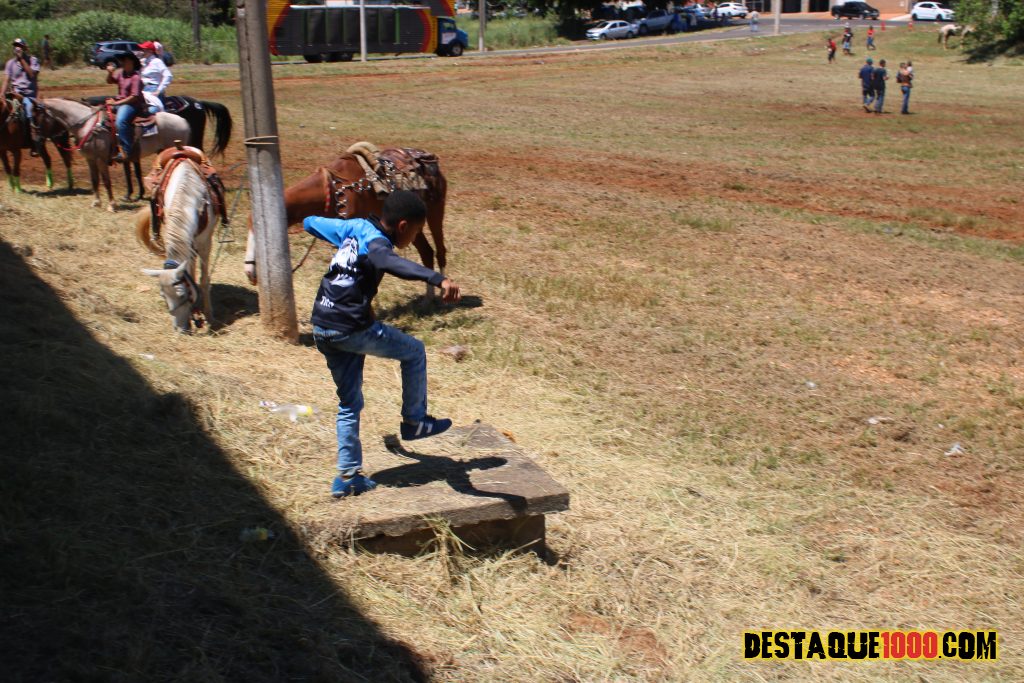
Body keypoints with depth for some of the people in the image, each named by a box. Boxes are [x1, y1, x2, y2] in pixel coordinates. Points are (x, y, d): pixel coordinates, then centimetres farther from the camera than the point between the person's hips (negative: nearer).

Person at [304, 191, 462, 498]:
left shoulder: (355, 227, 9)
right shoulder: (376, 242, -15)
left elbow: (311, 222, 26)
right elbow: (392, 262, -41)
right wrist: (438, 279, -55)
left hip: (322, 329, 8)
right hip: (350, 329, -8)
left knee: (349, 403, 18)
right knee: (414, 352, 12)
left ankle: (348, 476, 22)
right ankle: (414, 421, 21)